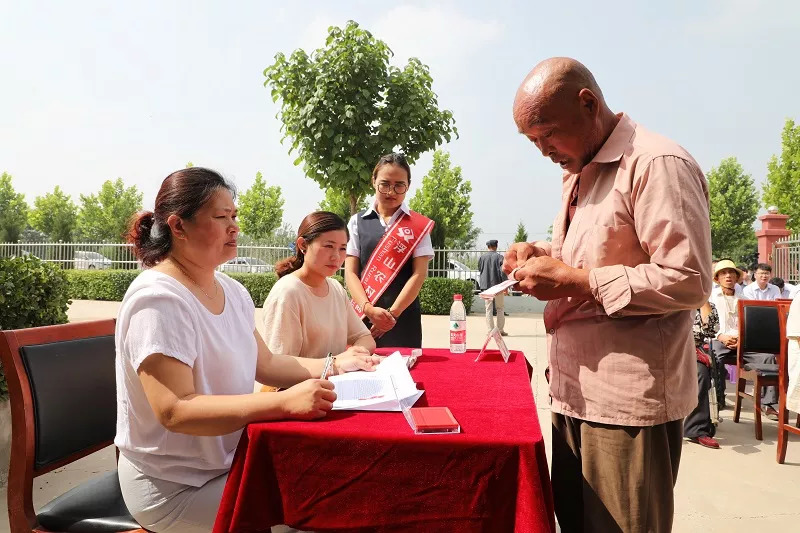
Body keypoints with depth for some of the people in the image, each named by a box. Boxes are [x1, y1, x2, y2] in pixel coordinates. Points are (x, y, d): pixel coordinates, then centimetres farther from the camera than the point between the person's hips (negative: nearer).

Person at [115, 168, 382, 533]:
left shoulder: (232, 291, 5)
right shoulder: (158, 300, -22)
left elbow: (264, 363, 11)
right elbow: (175, 411, -29)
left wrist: (334, 366, -2)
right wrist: (285, 402, -37)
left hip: (231, 461, 8)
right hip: (177, 486, -7)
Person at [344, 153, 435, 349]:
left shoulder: (418, 225, 5)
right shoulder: (357, 222, 7)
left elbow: (419, 273, -3)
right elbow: (350, 272, 2)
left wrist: (393, 313, -12)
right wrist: (369, 309, -13)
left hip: (404, 315, -1)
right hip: (363, 315, 1)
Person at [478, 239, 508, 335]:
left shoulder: (482, 257, 2)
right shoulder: (499, 257, -6)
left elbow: (479, 269, 11)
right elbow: (503, 271, -11)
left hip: (486, 285, 2)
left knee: (489, 309, 6)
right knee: (500, 308, 8)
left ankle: (490, 330, 4)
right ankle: (500, 330, 8)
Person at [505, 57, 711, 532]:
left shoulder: (656, 164, -15)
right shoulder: (579, 173, 14)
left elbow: (690, 280, -21)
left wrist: (575, 280, -22)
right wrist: (544, 255, 4)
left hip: (629, 402, -8)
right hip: (578, 393, 9)